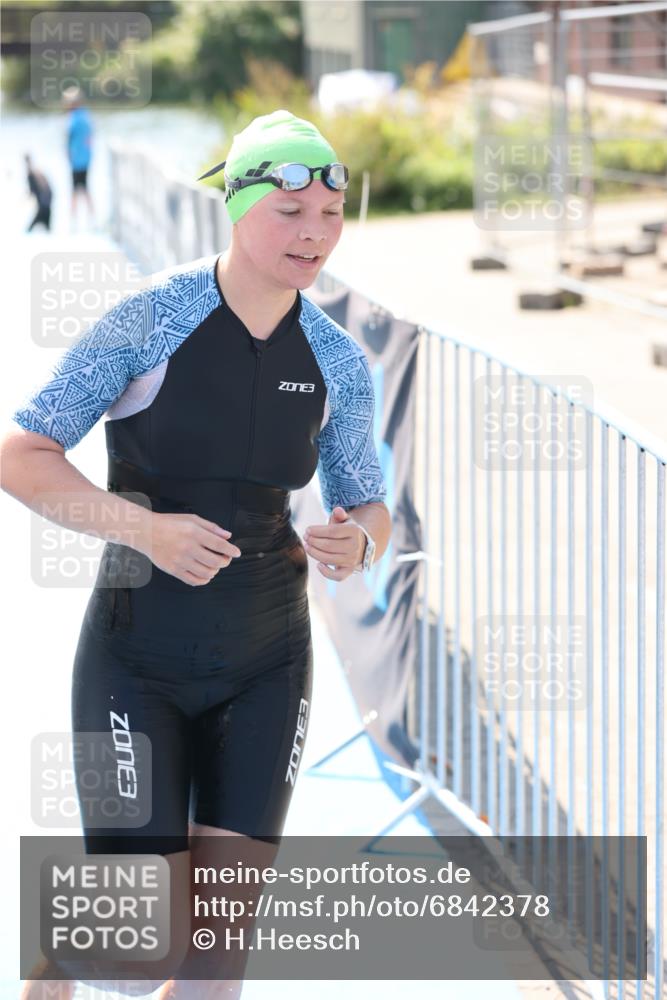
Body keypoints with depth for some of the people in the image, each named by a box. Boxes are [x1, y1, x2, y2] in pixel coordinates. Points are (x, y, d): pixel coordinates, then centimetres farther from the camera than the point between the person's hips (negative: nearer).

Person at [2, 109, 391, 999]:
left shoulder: (337, 361, 1)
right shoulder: (152, 320, -12)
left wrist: (358, 542, -12)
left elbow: (369, 507, 12)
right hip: (139, 655, -4)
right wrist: (144, 527, -25)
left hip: (266, 661, 4)